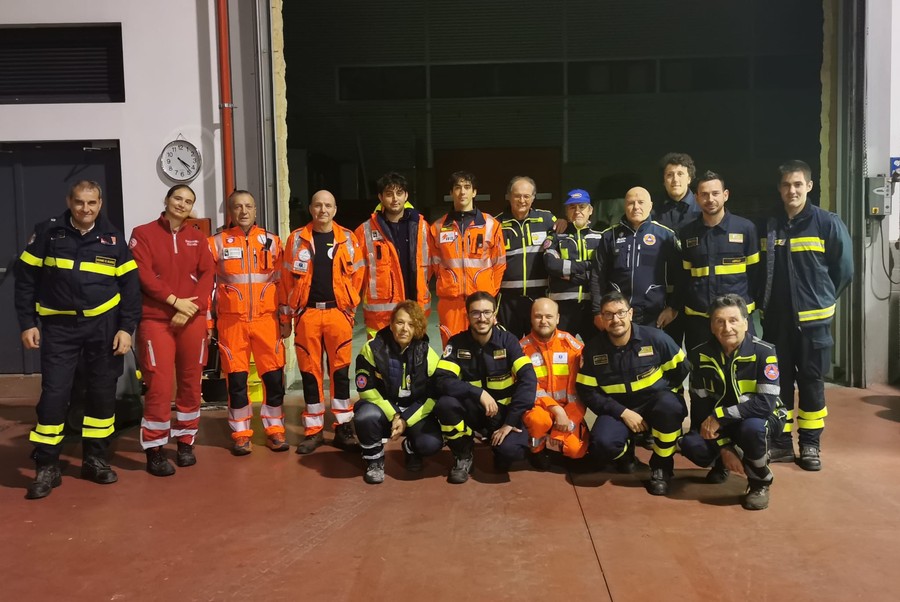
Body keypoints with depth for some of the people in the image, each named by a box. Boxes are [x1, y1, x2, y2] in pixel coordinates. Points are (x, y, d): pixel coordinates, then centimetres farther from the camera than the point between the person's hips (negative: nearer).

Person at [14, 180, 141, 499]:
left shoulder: (113, 237, 2)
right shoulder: (48, 231, -2)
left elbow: (129, 285, 3)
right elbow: (25, 278, 2)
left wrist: (127, 327, -4)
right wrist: (27, 322, -3)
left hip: (103, 324, 1)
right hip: (58, 326, -1)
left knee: (103, 391, 6)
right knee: (54, 393, -2)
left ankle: (95, 459, 22)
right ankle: (46, 467, 11)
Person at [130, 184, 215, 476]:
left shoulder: (197, 238, 12)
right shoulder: (143, 233, 2)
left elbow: (208, 275, 3)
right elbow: (143, 274, -8)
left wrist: (191, 308, -10)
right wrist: (175, 300, -15)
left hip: (193, 320, 4)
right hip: (156, 319, -3)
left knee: (191, 382, 8)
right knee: (159, 384, -7)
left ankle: (185, 443, 20)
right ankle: (155, 451, 2)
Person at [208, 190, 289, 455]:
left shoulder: (271, 241, 6)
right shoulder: (217, 243, 2)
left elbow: (282, 280, 9)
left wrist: (286, 317, 7)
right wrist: (206, 321, 1)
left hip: (266, 319, 1)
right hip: (232, 321, -1)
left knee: (274, 375, 3)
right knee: (236, 378, 4)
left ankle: (275, 429, 18)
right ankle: (241, 434, 17)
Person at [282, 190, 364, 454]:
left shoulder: (348, 239, 4)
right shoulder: (297, 238, 4)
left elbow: (356, 275, 6)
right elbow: (287, 278, 5)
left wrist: (350, 308, 1)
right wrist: (286, 317, 4)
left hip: (338, 313, 0)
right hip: (307, 314, 0)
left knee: (340, 371, 4)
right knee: (310, 372, 5)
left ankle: (343, 428, 14)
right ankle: (313, 431, 15)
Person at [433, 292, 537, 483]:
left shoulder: (508, 341, -8)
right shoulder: (457, 343, -7)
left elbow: (528, 379, -17)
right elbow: (442, 380, -19)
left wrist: (510, 421, -23)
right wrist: (479, 393, -30)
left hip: (503, 410, -1)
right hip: (472, 410, 1)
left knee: (511, 450, -31)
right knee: (445, 404, -31)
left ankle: (501, 449, 10)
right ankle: (463, 455, -2)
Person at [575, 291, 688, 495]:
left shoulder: (655, 338, -11)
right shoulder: (592, 349, -6)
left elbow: (681, 368, 3)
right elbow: (587, 392, -5)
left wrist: (659, 389, -6)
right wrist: (623, 413, -15)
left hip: (654, 403, -1)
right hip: (617, 410, 1)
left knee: (669, 405, -38)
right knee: (601, 444, -31)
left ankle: (661, 466, -12)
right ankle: (626, 453, 11)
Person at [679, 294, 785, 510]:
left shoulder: (764, 352, -21)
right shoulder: (700, 355, -11)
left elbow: (765, 403, -28)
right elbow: (700, 405, -8)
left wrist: (719, 416, -29)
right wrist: (723, 446, -15)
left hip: (758, 418, -3)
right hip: (716, 422, 3)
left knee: (751, 428, -38)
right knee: (691, 445, -25)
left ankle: (760, 482, -7)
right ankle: (721, 463, 13)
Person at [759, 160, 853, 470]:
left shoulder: (828, 223, -5)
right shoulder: (770, 227, 5)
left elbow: (844, 270, 0)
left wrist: (820, 299, 5)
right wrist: (767, 304, 8)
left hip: (812, 319, -3)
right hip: (775, 319, 3)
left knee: (811, 382, 6)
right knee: (779, 381, 8)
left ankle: (810, 443, 17)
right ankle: (782, 441, 18)